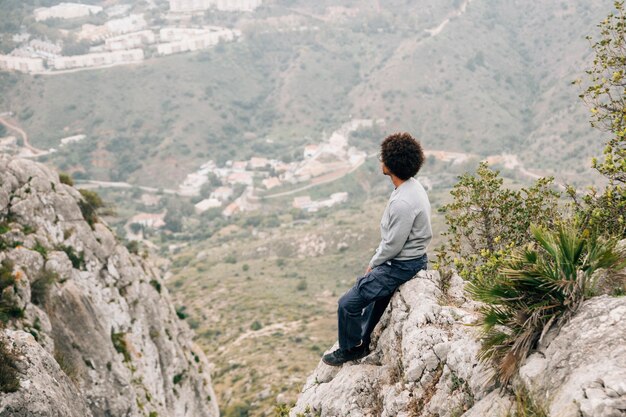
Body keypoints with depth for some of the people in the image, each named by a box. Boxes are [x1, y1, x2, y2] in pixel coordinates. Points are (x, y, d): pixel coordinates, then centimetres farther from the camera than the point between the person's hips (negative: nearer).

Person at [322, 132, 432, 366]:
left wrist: (374, 264, -6)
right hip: (409, 258, 10)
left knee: (349, 303, -3)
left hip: (401, 265, -10)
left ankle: (350, 349, 19)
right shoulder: (411, 186, 1)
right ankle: (363, 342, 42)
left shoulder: (403, 203, -31)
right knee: (368, 289, 29)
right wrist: (376, 261, 12)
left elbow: (393, 245, -24)